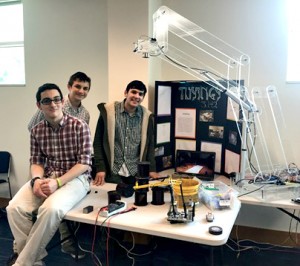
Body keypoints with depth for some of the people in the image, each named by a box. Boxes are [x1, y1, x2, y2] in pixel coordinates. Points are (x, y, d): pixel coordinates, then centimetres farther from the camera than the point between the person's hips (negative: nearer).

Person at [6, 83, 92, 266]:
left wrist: (57, 182, -21)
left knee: (50, 209, -33)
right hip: (46, 177, 5)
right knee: (15, 208, -21)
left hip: (75, 178, -4)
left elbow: (84, 163, -11)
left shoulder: (79, 126, -8)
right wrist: (36, 179, -16)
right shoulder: (36, 131, 7)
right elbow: (36, 162, 8)